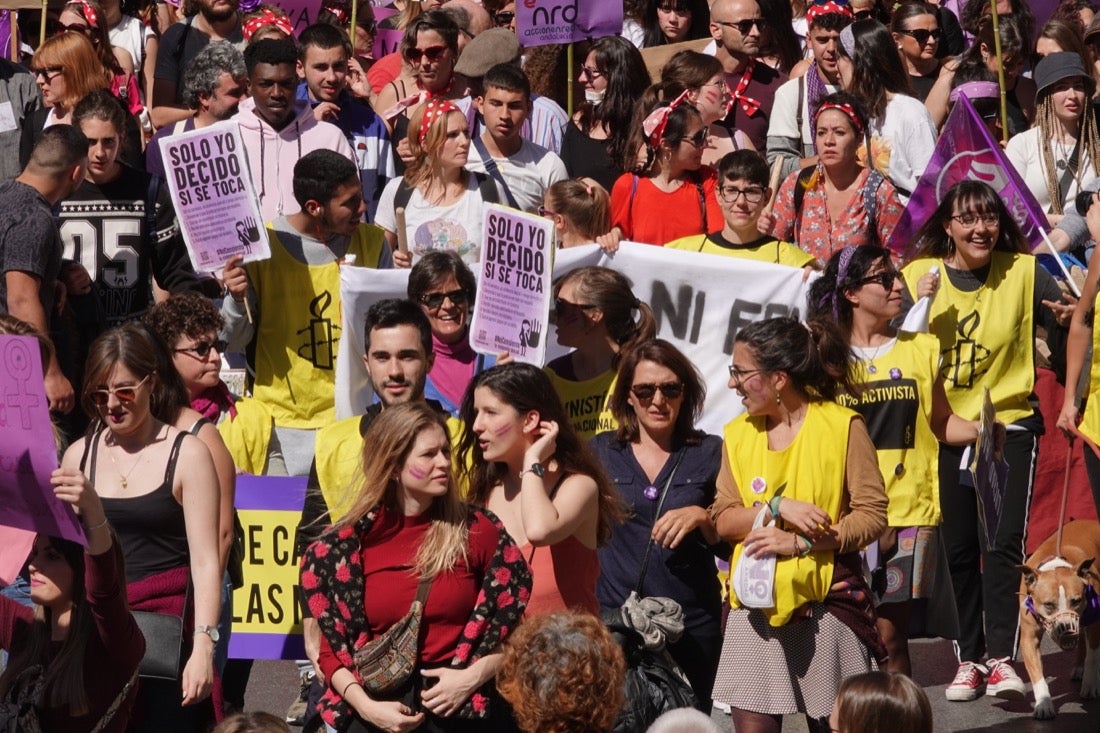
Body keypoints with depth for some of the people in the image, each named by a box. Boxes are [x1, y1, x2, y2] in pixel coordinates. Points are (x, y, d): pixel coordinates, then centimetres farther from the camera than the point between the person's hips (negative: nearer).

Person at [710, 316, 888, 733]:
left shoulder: (842, 426, -6)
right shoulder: (738, 434, 6)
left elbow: (872, 515, -9)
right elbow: (723, 519, 2)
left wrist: (799, 543, -18)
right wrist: (777, 508, -16)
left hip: (826, 600, -3)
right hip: (756, 604, 3)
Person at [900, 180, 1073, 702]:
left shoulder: (1025, 272, -7)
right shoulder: (919, 275, -2)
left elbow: (1064, 341, -7)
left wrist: (1067, 320, -29)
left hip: (1009, 423, -2)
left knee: (1004, 542, -12)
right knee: (958, 546, 8)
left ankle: (1000, 657, -11)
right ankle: (969, 656, 17)